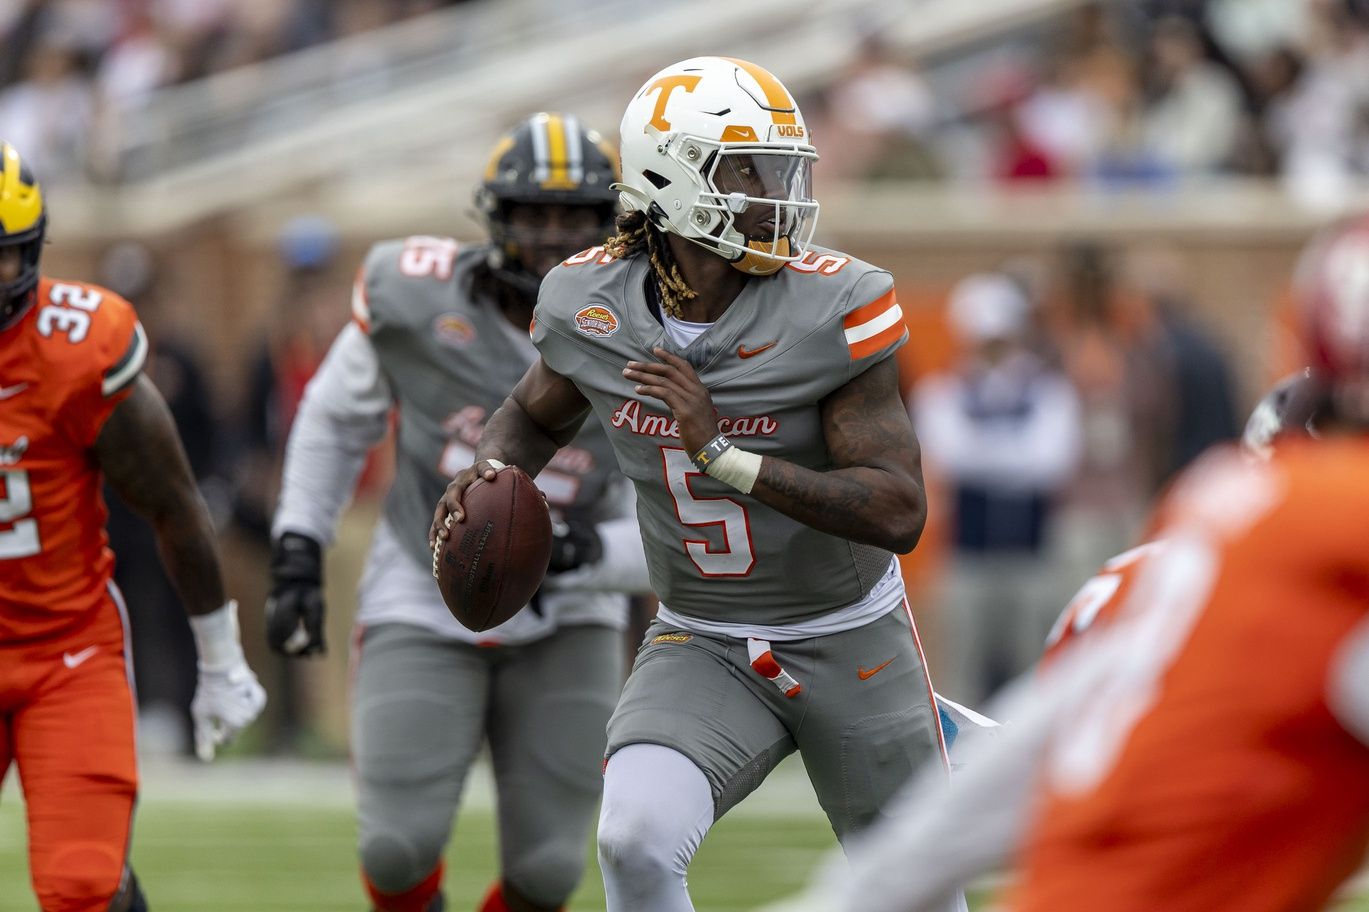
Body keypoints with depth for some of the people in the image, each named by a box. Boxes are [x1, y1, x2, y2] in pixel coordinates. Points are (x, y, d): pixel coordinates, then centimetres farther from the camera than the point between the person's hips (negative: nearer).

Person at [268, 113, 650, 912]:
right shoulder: (417, 293, -11)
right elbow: (337, 419, 8)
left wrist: (590, 553, -29)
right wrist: (298, 554, 2)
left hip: (565, 628, 1)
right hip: (424, 609, -1)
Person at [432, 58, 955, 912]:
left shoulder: (834, 308, -22)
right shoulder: (592, 305, -11)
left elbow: (900, 513, -26)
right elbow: (535, 416, 13)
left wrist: (721, 451, -35)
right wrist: (489, 474, -11)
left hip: (851, 642, -1)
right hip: (702, 648, 1)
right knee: (636, 843, -27)